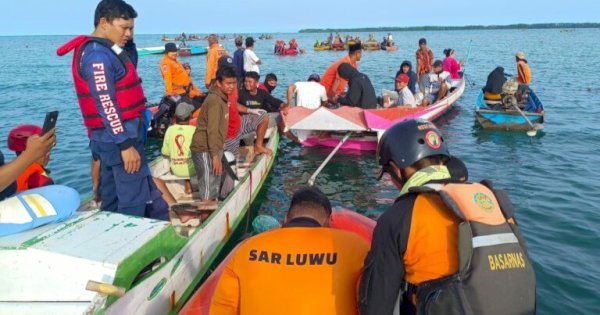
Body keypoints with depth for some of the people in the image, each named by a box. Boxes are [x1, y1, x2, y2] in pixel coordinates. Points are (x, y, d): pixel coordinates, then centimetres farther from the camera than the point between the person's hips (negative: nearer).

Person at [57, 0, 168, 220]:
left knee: (113, 199, 16)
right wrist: (125, 144, -22)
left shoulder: (103, 51, 16)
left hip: (112, 137, 10)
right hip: (117, 138, -10)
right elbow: (106, 105, -21)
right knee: (135, 201, -7)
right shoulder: (98, 55, -15)